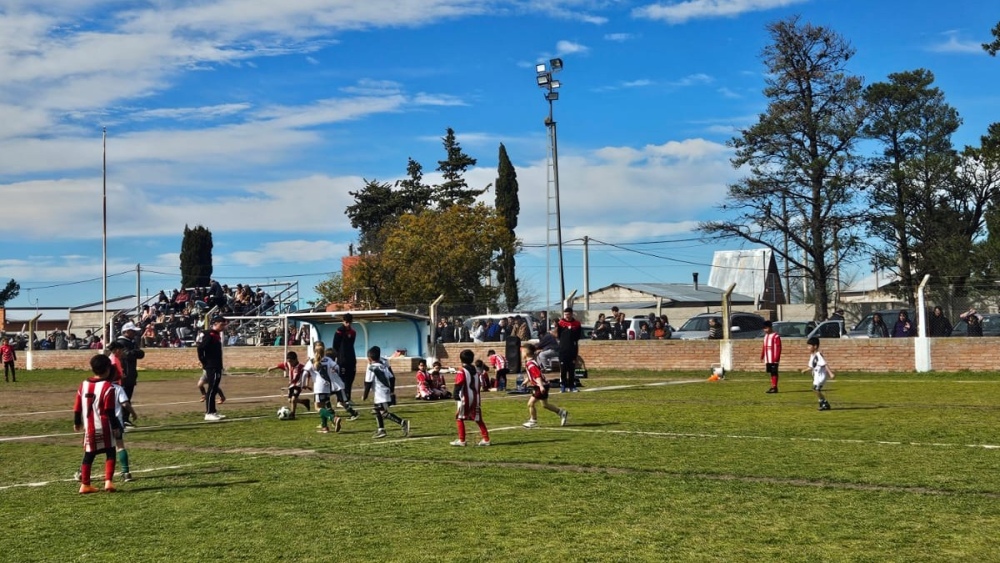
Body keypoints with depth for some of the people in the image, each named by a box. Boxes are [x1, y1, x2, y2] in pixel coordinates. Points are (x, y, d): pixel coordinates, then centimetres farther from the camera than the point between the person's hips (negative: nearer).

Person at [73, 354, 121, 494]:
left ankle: (85, 484, 17)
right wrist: (116, 426, -7)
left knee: (88, 455, 14)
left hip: (89, 428, 5)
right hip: (104, 427, -5)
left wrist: (77, 423, 24)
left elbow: (77, 407, 12)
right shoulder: (108, 387, -12)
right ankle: (108, 481, -9)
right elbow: (109, 411, -14)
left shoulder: (83, 385, 7)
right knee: (110, 454, 4)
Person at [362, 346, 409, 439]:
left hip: (380, 395, -9)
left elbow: (368, 383, -10)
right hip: (387, 392, 9)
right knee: (377, 410, 21)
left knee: (385, 413, -12)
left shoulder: (371, 368, -9)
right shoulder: (384, 365, 12)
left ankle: (403, 422, -26)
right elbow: (392, 378, 14)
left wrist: (365, 396, 0)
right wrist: (392, 391, 24)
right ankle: (381, 430, 24)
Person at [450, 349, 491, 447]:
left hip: (465, 398, -7)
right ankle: (486, 439, 9)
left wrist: (456, 398, -15)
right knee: (478, 419, 11)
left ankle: (461, 440, 0)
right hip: (475, 398, 7)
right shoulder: (475, 370, 13)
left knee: (459, 418, 3)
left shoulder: (461, 371, -10)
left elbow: (458, 386, -16)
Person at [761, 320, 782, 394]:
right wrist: (762, 356, 15)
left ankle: (775, 387, 0)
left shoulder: (776, 336, -12)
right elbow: (764, 347, 19)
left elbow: (778, 348, -15)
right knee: (771, 373, 11)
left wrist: (776, 358, -18)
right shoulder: (766, 336, 14)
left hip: (773, 360, -8)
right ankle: (773, 387, 17)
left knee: (774, 372, -4)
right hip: (767, 359, 8)